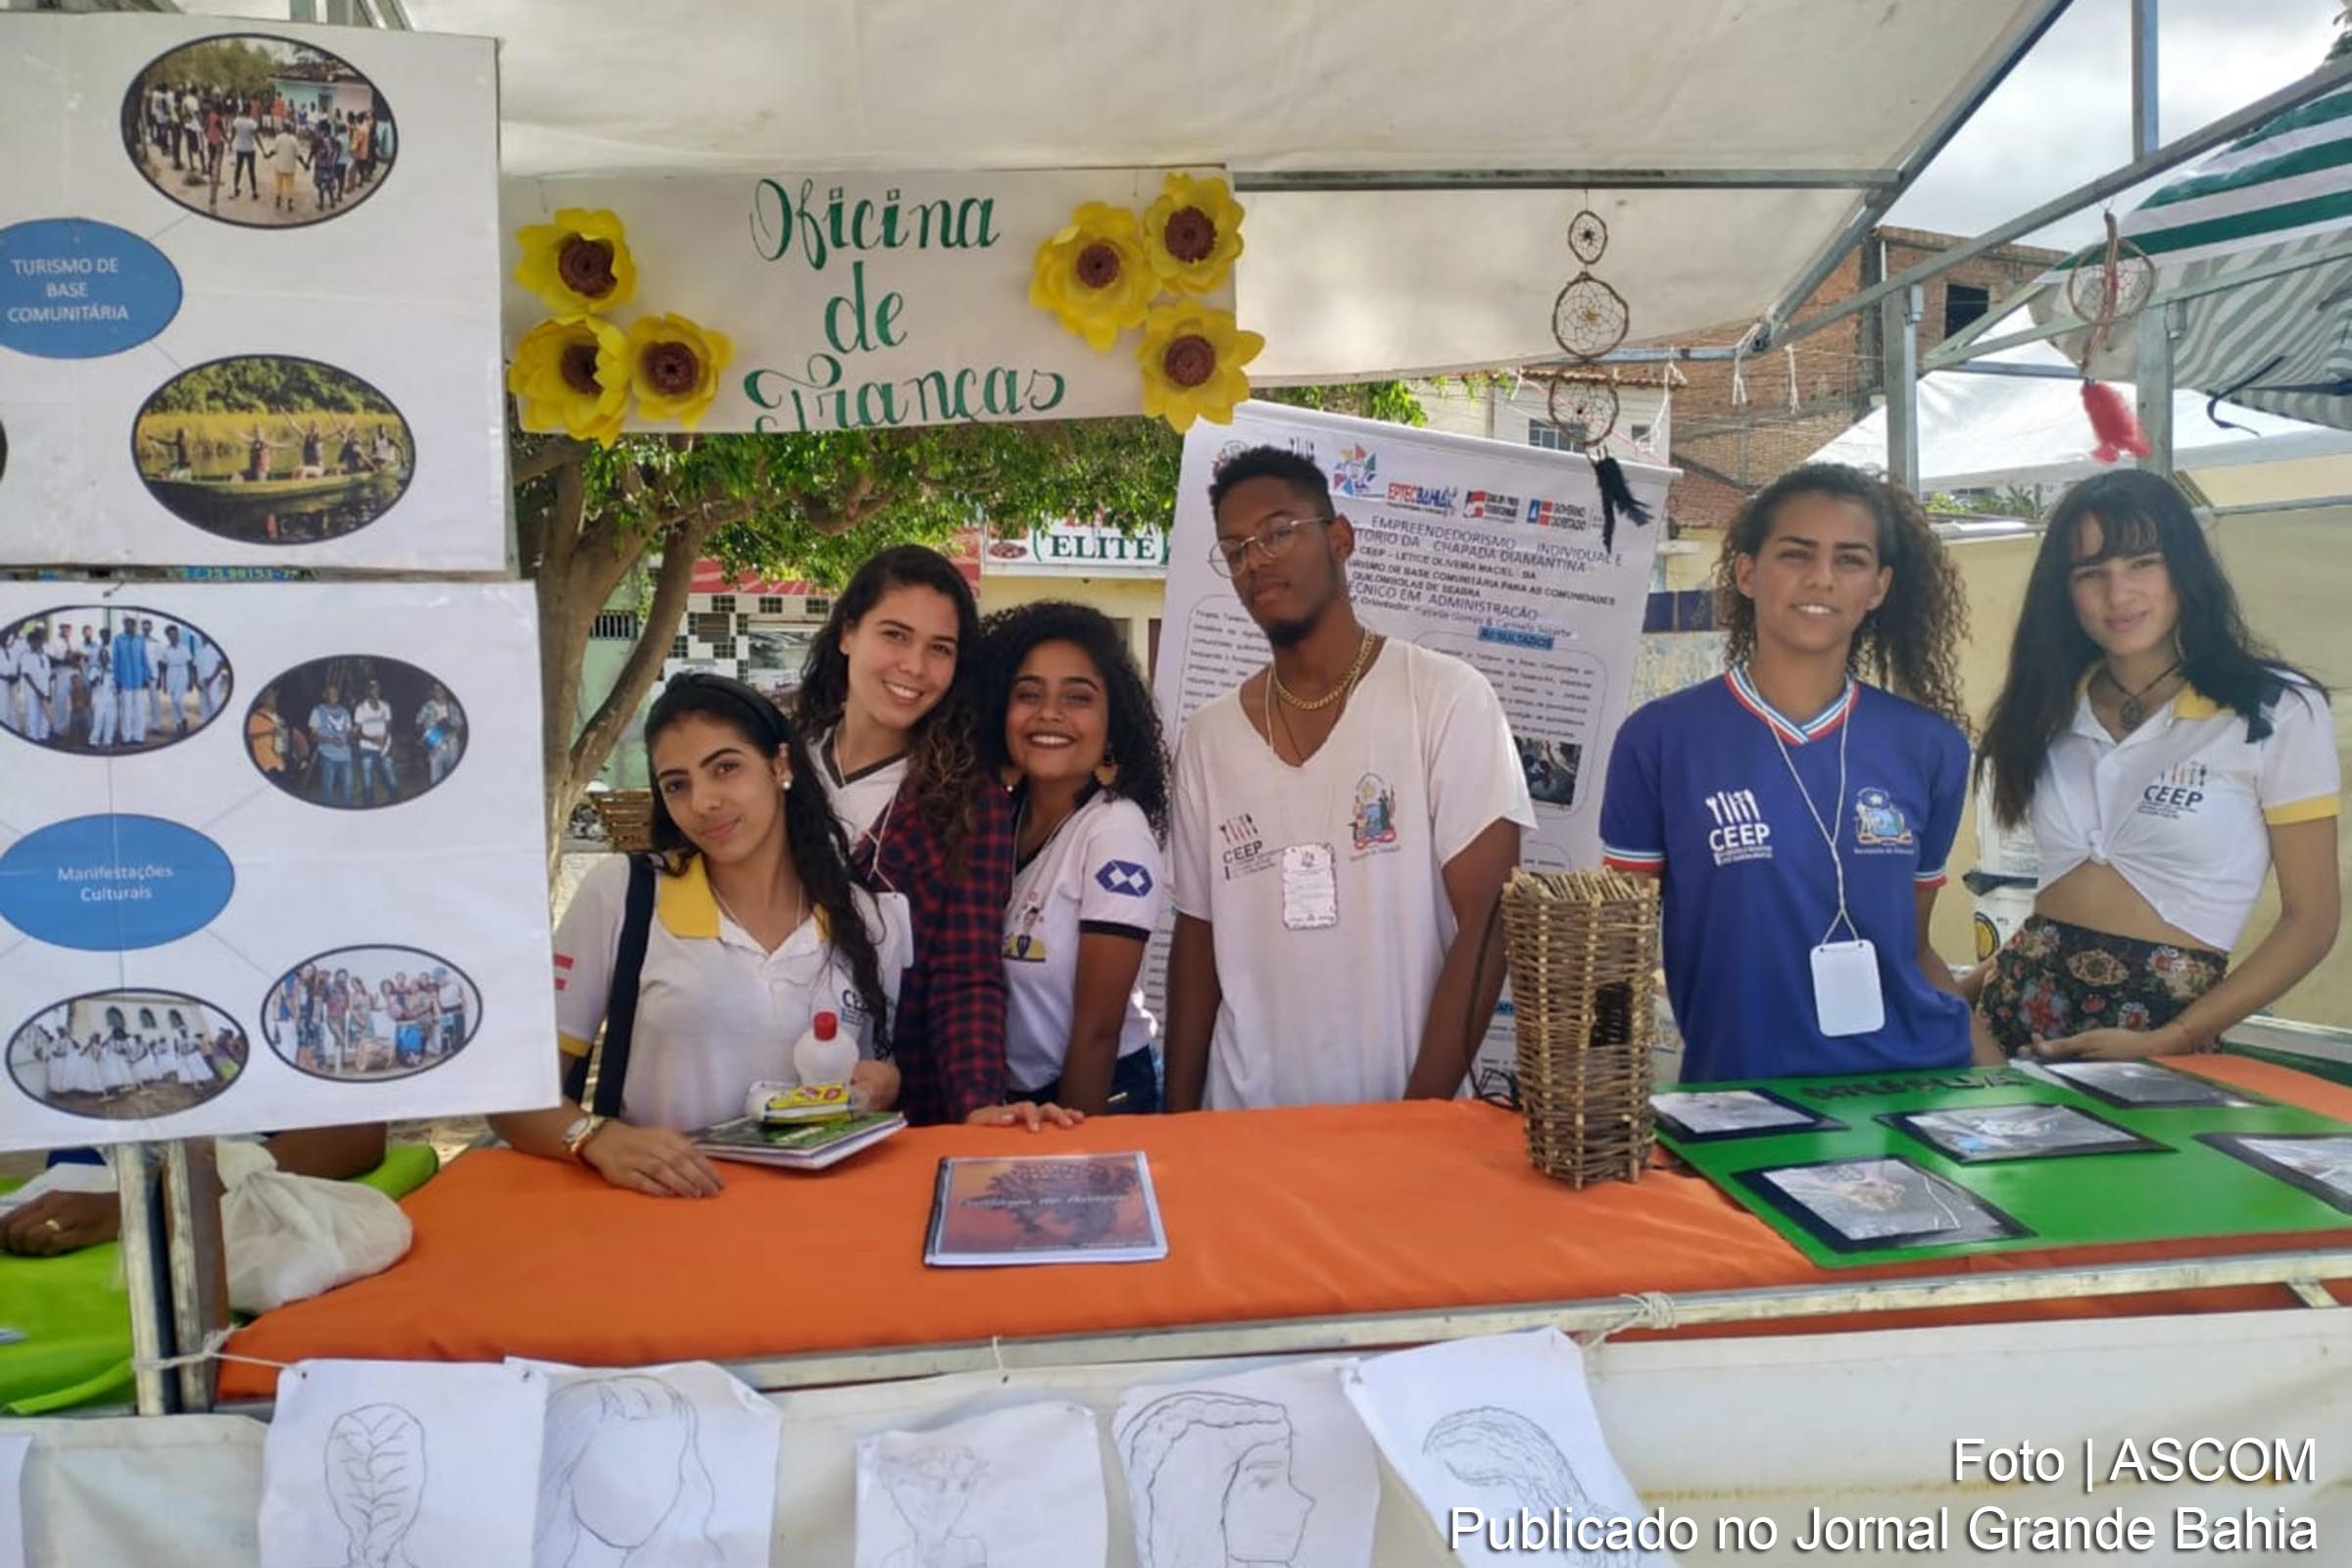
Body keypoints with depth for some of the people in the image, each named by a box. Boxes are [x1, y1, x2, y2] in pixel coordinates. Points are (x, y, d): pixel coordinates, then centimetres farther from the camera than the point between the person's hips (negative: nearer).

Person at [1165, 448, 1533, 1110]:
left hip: (1406, 1118, -3)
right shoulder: (1207, 737, 3)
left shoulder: (1446, 699, -8)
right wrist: (1177, 1123, 2)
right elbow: (1198, 940, 8)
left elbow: (1485, 924, -11)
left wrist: (1418, 1114, -15)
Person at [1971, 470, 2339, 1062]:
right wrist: (1969, 989, -5)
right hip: (2019, 1007, 2)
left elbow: (2311, 919, -2)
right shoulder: (2050, 711, 8)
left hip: (2165, 1019, -2)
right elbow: (2059, 889, 11)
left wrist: (2165, 1044, -12)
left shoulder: (2279, 712, -1)